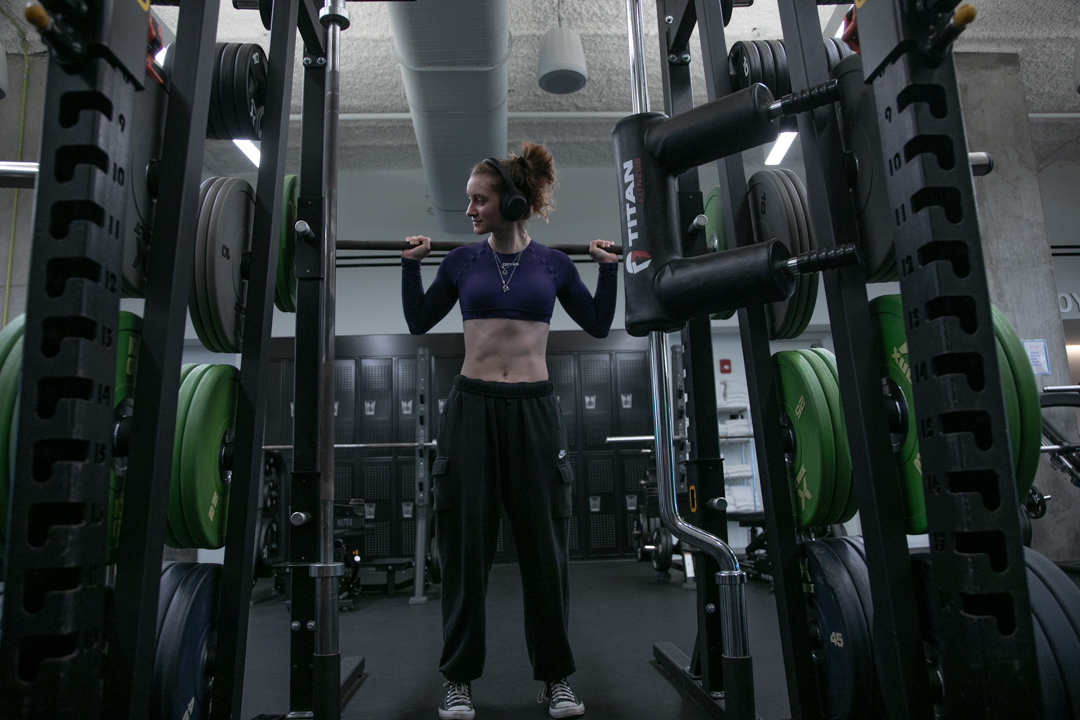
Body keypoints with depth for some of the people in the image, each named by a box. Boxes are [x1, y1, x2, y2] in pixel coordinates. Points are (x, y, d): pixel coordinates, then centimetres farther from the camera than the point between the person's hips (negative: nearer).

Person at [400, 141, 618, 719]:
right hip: (472, 406, 0)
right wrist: (411, 264, 3)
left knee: (544, 545, 7)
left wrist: (608, 268, 4)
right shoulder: (462, 261, 4)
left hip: (534, 409, 0)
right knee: (465, 545, 5)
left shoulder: (553, 263, 4)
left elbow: (599, 326, 12)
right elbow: (419, 323, 13)